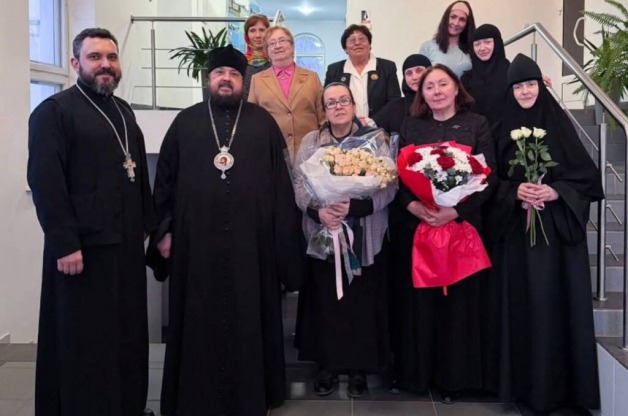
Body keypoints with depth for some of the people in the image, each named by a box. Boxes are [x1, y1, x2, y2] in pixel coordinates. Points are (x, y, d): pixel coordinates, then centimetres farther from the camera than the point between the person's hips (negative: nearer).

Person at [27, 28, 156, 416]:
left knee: (127, 336, 14)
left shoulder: (123, 111, 16)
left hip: (127, 245, 7)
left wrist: (151, 225, 12)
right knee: (85, 343, 4)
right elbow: (45, 183, -14)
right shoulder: (53, 111, -6)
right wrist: (65, 244, -19)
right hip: (83, 247, -7)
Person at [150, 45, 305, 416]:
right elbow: (165, 180, 8)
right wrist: (164, 230, 1)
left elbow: (280, 183, 3)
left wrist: (284, 238, -3)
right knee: (200, 322, 8)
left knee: (248, 320, 8)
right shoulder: (186, 122, 10)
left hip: (251, 240, 0)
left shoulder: (263, 122, 7)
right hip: (196, 239, 1)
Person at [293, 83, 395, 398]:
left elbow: (389, 187, -7)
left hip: (364, 239, -1)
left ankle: (359, 367, 20)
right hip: (322, 237, 1)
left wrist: (353, 207, -20)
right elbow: (299, 185, 0)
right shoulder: (311, 141, 7)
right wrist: (318, 210, -18)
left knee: (361, 302, 3)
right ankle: (327, 365, 20)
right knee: (325, 302, 4)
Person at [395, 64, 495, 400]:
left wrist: (456, 210, -17)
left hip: (462, 224, -1)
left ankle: (453, 376, 17)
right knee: (418, 299, 4)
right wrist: (411, 205, -15)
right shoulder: (411, 126, 9)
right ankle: (417, 372, 18)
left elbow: (488, 176, -4)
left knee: (457, 298, 4)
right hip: (416, 225, 1)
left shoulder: (476, 124, 3)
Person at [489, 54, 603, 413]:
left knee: (557, 303, 0)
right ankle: (527, 382, 16)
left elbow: (587, 175, -1)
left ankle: (562, 383, 13)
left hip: (559, 229, -1)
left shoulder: (559, 123, 1)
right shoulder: (503, 128, 7)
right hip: (517, 231, 2)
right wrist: (514, 191, -13)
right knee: (523, 305, 4)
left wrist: (556, 191, -16)